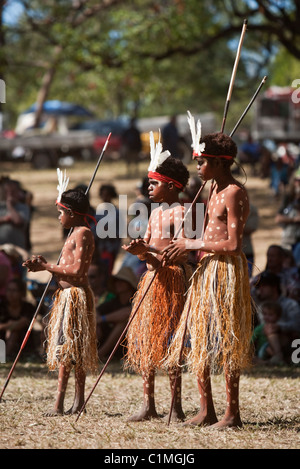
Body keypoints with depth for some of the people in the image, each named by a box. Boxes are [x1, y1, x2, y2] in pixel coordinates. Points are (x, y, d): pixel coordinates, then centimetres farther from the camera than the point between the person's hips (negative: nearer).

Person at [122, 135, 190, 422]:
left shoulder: (179, 212, -10)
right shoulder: (156, 212, 17)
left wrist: (148, 249, -27)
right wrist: (139, 250, -5)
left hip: (172, 279, -9)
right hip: (152, 278, 9)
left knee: (167, 341, -9)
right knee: (144, 339, 7)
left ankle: (176, 407, -4)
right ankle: (148, 404, 11)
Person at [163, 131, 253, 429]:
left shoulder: (234, 193, -14)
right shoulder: (216, 189, 16)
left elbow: (233, 245, -21)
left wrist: (192, 244, -14)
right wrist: (183, 250, 10)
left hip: (226, 271, -10)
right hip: (206, 270, 10)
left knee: (225, 343, -7)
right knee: (198, 340, 10)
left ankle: (232, 414, -3)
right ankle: (206, 411, 16)